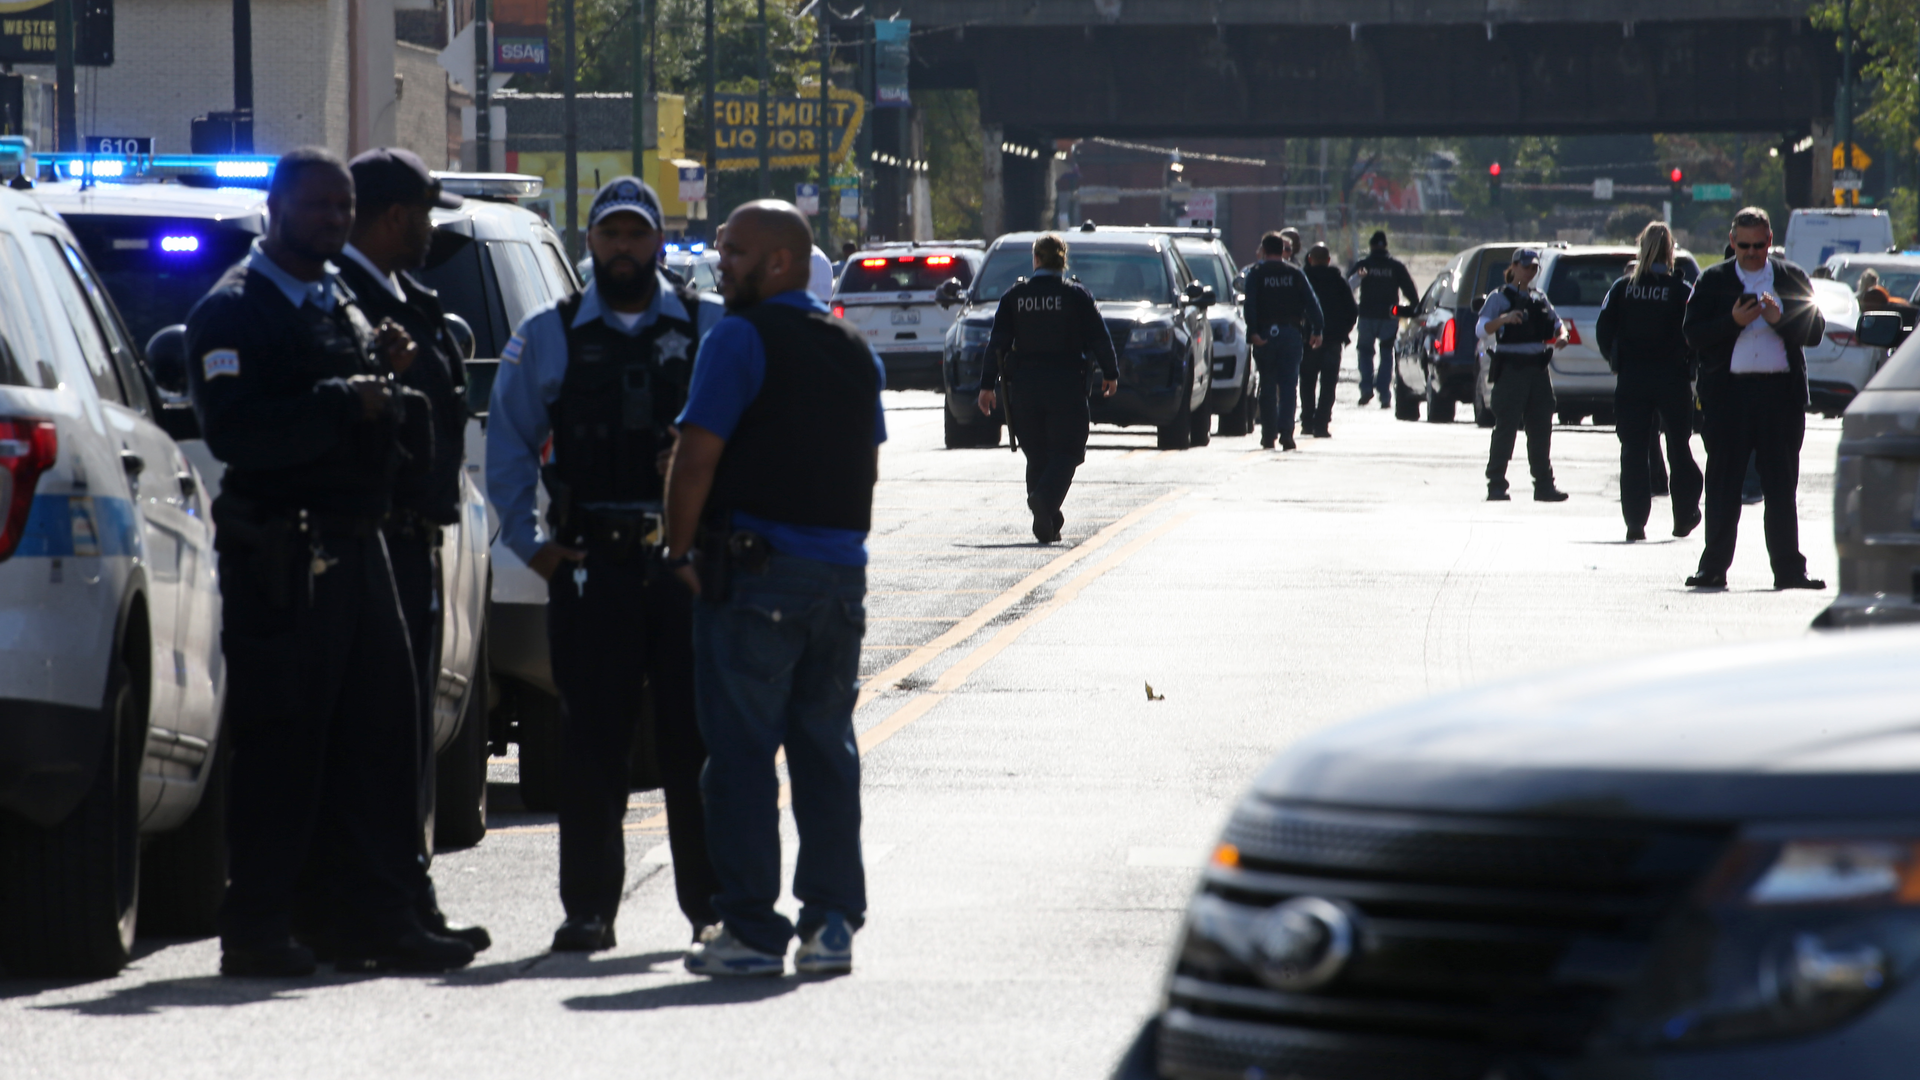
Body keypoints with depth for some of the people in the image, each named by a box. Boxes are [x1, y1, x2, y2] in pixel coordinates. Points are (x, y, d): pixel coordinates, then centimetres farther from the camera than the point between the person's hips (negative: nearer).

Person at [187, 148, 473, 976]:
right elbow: (233, 432, -19)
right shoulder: (234, 311, -5)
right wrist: (341, 405, -21)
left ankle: (380, 919, 12)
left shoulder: (347, 306, 21)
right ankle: (257, 931, 0)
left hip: (356, 546, 8)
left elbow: (407, 440, 24)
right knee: (280, 744, -6)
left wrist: (393, 381, 4)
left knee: (379, 731, 6)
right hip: (279, 556, -8)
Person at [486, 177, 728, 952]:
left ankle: (711, 901, 8)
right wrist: (528, 542, 5)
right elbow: (507, 445, 13)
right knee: (591, 743, 1)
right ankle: (588, 910, 5)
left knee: (694, 739, 0)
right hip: (590, 567, 1)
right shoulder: (548, 337, 10)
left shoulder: (711, 329, 7)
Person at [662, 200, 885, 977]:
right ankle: (832, 921, 9)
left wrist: (680, 550, -5)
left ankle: (750, 928, -3)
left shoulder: (741, 340, -9)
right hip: (841, 566, 7)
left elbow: (697, 455, -14)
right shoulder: (854, 351, 15)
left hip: (755, 565, -7)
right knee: (826, 750, 10)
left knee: (742, 752, -2)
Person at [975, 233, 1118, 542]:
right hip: (1066, 385, -2)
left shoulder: (1014, 296, 3)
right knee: (1066, 451, 1)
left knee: (1036, 455, 11)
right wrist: (1110, 374, 12)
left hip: (1024, 385, 2)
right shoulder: (1077, 295, -3)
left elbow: (997, 343, 1)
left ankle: (1047, 524, 7)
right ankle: (1045, 499, -27)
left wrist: (987, 385, 4)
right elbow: (1099, 338, -1)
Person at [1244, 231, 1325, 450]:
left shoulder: (1256, 274, 2)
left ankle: (1268, 435, 9)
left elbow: (1250, 305, -11)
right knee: (1288, 385, -1)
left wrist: (1253, 332, -17)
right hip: (1290, 333, 0)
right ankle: (1286, 432, -15)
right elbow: (1311, 303, 0)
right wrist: (1316, 330, 0)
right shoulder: (1296, 274, 5)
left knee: (1267, 387, 8)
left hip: (1265, 335, 0)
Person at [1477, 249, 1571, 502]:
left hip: (1538, 368, 6)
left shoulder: (1540, 299, 17)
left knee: (1541, 428, 6)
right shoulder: (1500, 297, -1)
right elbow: (1481, 328, -12)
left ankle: (1544, 485, 10)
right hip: (1511, 368, -6)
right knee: (1506, 427, -7)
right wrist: (1504, 319, -31)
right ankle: (1496, 485, -5)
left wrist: (1561, 336, -4)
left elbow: (1557, 324, 20)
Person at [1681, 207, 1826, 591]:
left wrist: (1780, 320, -11)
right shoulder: (1713, 281, 9)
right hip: (1728, 391, -1)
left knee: (1781, 486, 2)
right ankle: (1713, 568, 3)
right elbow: (1693, 334, 0)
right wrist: (1734, 321, -14)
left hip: (1780, 391, 1)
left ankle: (1789, 569, 4)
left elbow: (1814, 331, 5)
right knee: (1723, 484, 0)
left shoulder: (1792, 278, 12)